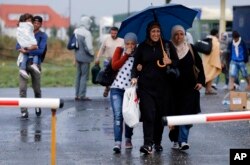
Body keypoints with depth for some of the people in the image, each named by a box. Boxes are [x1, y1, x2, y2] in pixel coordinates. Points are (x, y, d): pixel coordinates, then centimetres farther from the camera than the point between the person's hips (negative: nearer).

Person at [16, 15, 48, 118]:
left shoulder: (43, 36, 0)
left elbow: (41, 51, -12)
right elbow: (18, 46, 3)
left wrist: (26, 51, -17)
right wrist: (22, 48, -20)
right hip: (24, 63, 2)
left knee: (37, 88, 9)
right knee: (22, 88, -9)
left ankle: (38, 106, 33)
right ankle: (24, 111, -7)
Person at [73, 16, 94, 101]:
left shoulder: (76, 31, 4)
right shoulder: (87, 33, -20)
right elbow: (89, 47, -22)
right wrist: (92, 53, -4)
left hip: (78, 56, 7)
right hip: (85, 57, -7)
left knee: (78, 75, 15)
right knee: (84, 76, 0)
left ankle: (77, 95, 19)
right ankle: (82, 95, 1)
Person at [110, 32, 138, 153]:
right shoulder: (120, 50, 5)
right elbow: (114, 66, -7)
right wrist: (126, 55, -9)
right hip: (117, 88, -1)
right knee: (118, 115, -11)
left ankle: (128, 139, 30)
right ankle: (117, 142, -15)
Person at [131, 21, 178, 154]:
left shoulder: (167, 45, 6)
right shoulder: (142, 47, 6)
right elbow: (136, 64, 9)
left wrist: (170, 62, -13)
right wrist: (134, 77, -8)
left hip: (162, 85, 1)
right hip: (145, 85, -1)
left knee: (160, 115, 6)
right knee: (148, 114, -11)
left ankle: (157, 142, 21)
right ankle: (148, 144, -15)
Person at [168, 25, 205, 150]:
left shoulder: (190, 48, 5)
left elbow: (200, 66, 9)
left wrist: (200, 81, 2)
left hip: (190, 87, 0)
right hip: (174, 87, 0)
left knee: (186, 113, -10)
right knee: (174, 114, 4)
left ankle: (183, 140, -15)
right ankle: (175, 139, 17)